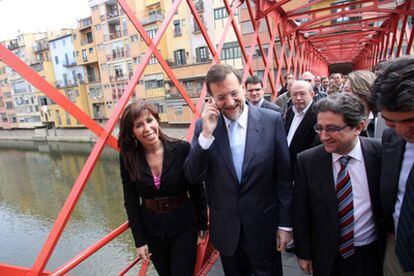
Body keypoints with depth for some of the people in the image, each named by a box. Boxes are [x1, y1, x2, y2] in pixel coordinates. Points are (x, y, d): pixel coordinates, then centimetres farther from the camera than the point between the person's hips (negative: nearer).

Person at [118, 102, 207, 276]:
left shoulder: (182, 149, -17)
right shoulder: (128, 158, -10)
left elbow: (197, 190, -7)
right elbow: (131, 201, -3)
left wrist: (202, 224, 0)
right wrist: (139, 240, -2)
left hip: (183, 226, -2)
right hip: (151, 230, 3)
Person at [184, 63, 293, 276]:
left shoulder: (271, 120, -12)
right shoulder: (203, 125, -8)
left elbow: (284, 177, -7)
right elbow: (192, 176, -11)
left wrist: (285, 224, -2)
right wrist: (206, 133, -23)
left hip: (264, 225, -1)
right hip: (225, 228, 2)